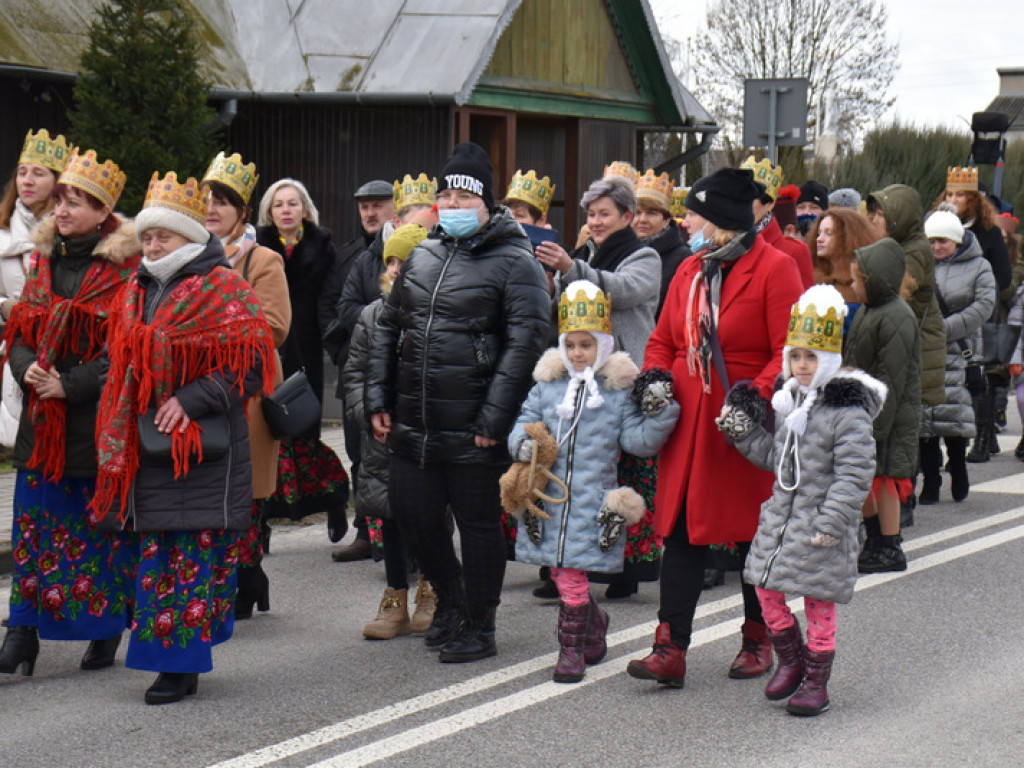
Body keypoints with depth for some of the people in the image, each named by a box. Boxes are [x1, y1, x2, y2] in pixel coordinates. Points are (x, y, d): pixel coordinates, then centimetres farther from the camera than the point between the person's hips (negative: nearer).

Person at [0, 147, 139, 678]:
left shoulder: (123, 267, -7)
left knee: (103, 522, 3)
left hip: (99, 419, -5)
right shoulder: (44, 258, 12)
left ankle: (106, 631, 14)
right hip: (43, 417, 5)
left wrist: (70, 385, -17)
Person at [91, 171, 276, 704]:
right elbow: (122, 366, 26)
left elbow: (250, 365, -11)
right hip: (147, 446, 7)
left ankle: (182, 663, -1)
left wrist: (191, 400, -19)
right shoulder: (137, 292, 16)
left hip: (205, 447, -7)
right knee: (156, 554, 8)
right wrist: (119, 432, 15)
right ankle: (170, 660, 18)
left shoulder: (223, 290, -5)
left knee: (196, 553, -6)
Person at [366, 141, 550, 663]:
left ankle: (478, 628, 16)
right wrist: (378, 400, 10)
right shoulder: (421, 257, 13)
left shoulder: (514, 263, -7)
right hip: (413, 421, 6)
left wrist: (495, 418, -19)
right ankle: (450, 595, 35)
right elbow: (388, 327, 19)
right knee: (411, 512, 11)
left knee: (479, 524, 3)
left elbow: (525, 343, -14)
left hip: (473, 429, -6)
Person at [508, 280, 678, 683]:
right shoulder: (547, 383, 9)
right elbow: (527, 419, 14)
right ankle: (593, 623, 35)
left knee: (572, 574, -6)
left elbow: (636, 439, -3)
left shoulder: (619, 389, 0)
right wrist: (522, 441, -7)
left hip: (594, 499, -4)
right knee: (562, 571, 9)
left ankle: (571, 649, 6)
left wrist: (659, 414, -18)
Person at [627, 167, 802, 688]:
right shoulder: (690, 270, 13)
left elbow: (788, 351, -13)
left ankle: (758, 641, 23)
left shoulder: (774, 268, -8)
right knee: (681, 531, -1)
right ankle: (671, 649, -3)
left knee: (755, 536, 8)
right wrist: (655, 377, -1)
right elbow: (664, 341, 18)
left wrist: (758, 393, -26)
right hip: (688, 423, 5)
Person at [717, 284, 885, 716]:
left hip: (823, 521, -7)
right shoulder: (789, 403, 9)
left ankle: (816, 683, 12)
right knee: (766, 588, 10)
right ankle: (791, 662, 29)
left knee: (819, 600, 1)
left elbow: (854, 473, -18)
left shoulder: (846, 412, -16)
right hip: (782, 513, 7)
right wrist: (742, 431, 4)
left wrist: (831, 522, -21)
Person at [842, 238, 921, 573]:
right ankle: (875, 537, 29)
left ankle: (890, 549, 7)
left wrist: (877, 426, -22)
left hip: (890, 417, -9)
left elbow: (891, 381, -22)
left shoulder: (895, 320, -20)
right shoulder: (868, 310, 10)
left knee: (883, 476, -2)